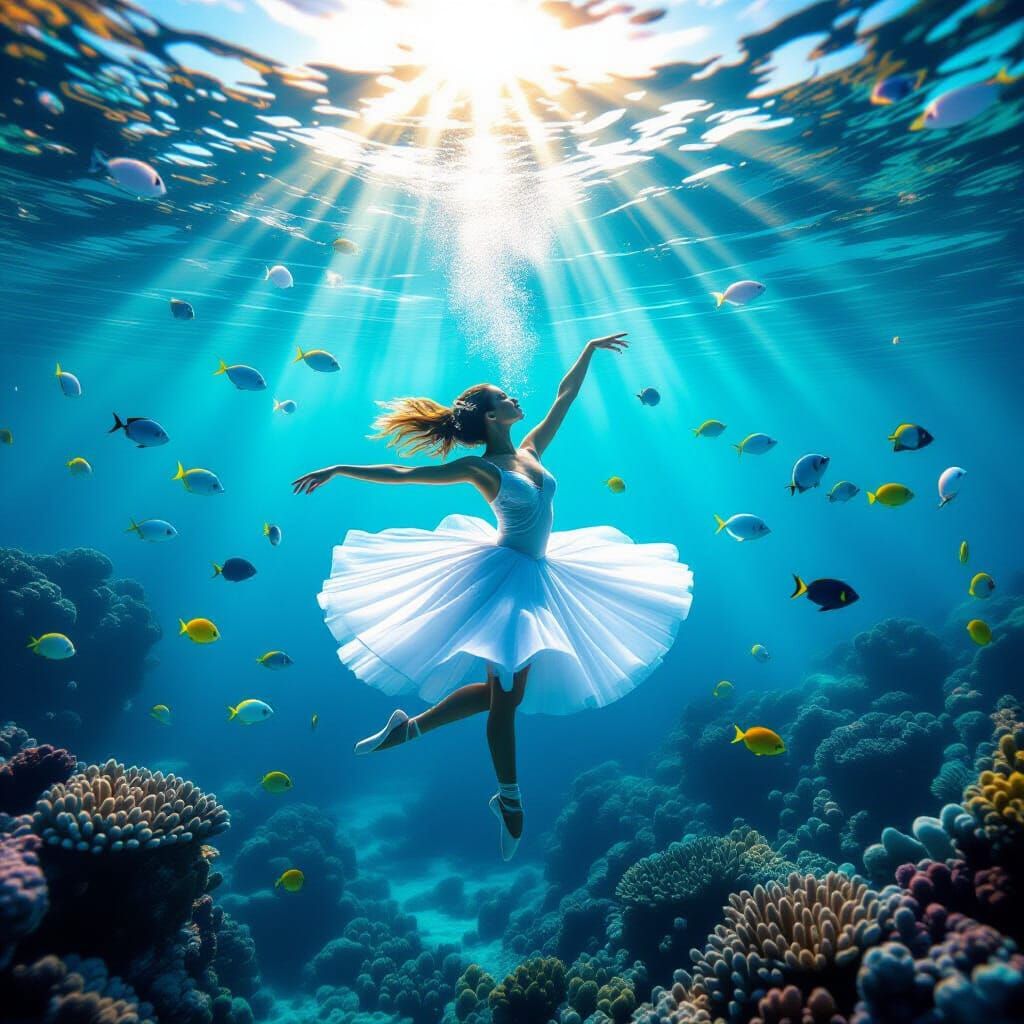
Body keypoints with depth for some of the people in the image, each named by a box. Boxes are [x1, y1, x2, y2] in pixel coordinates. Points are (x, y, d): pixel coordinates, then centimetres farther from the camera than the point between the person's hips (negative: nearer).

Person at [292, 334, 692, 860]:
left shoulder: (530, 450, 9)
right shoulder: (479, 468, -9)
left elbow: (565, 396, 17)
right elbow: (401, 473, -8)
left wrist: (589, 351, 19)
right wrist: (338, 469, -11)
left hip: (536, 577, 8)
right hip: (503, 575, -8)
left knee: (506, 689, 12)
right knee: (504, 693, 1)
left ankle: (408, 728, 24)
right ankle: (509, 799, 19)